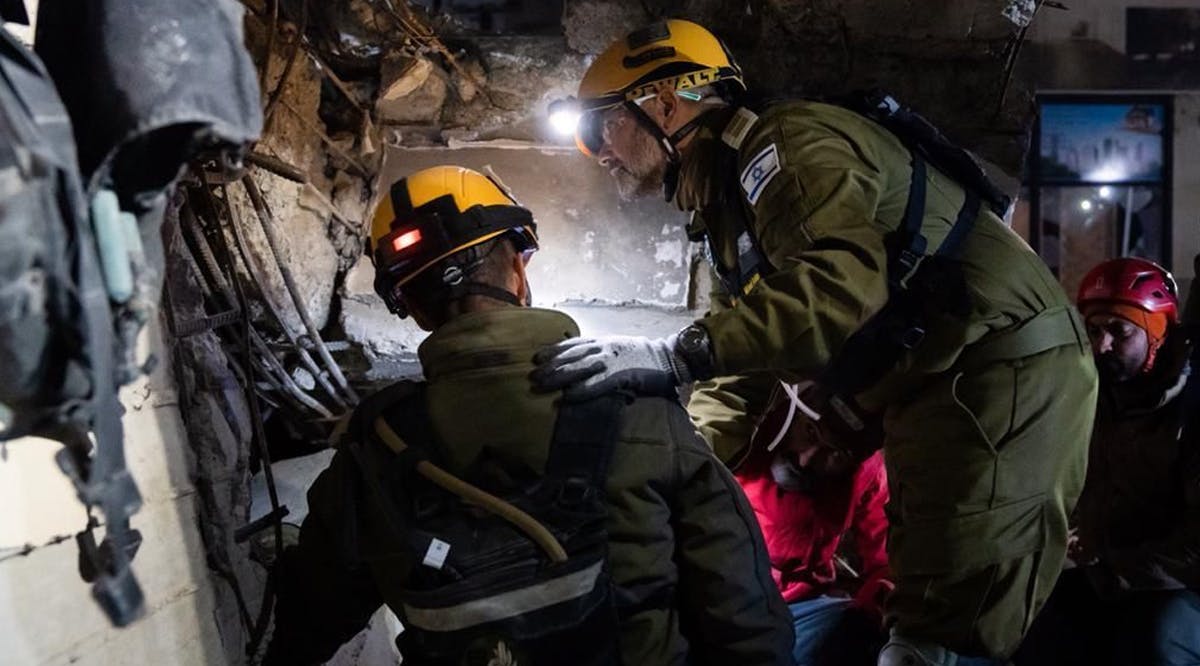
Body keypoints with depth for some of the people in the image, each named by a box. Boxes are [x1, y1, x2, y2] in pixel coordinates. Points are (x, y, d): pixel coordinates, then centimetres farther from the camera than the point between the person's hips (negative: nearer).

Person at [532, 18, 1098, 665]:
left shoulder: (784, 143, -14)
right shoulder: (729, 203, 17)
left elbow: (842, 283, -33)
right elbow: (747, 359, 18)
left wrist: (676, 356, -35)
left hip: (1003, 365, -10)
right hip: (933, 388, 10)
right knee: (922, 595, 18)